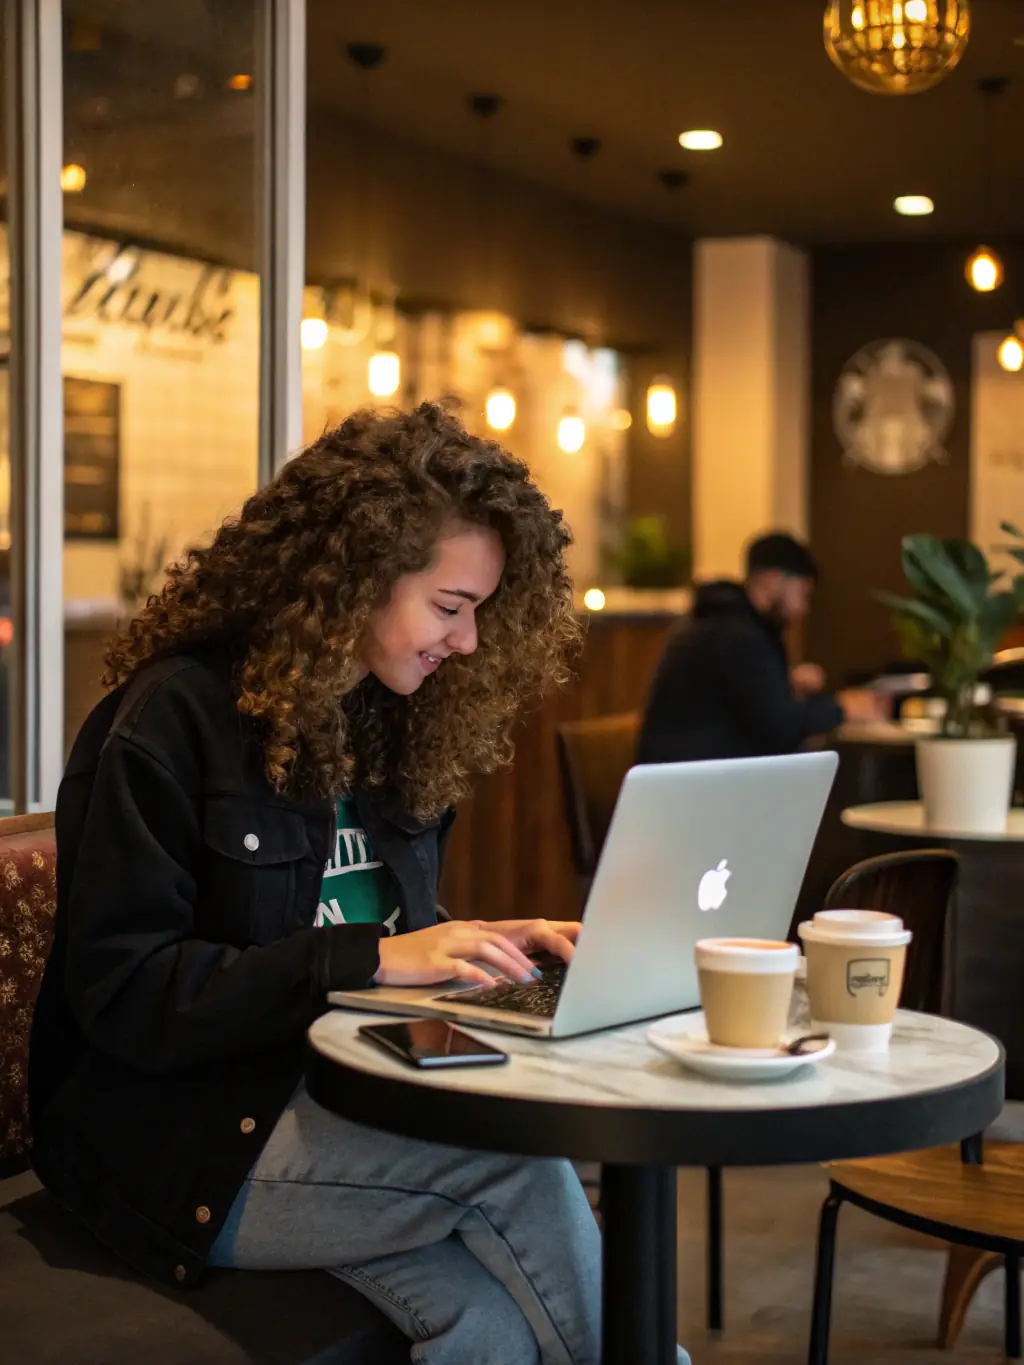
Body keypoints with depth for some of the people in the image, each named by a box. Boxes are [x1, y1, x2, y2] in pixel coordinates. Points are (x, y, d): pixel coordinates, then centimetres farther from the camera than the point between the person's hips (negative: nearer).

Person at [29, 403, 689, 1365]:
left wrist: (491, 944, -2)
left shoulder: (391, 724, 12)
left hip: (355, 1107, 6)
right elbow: (120, 992, -15)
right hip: (189, 1144, -6)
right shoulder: (174, 718, -10)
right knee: (521, 1162, -26)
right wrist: (372, 958, -21)